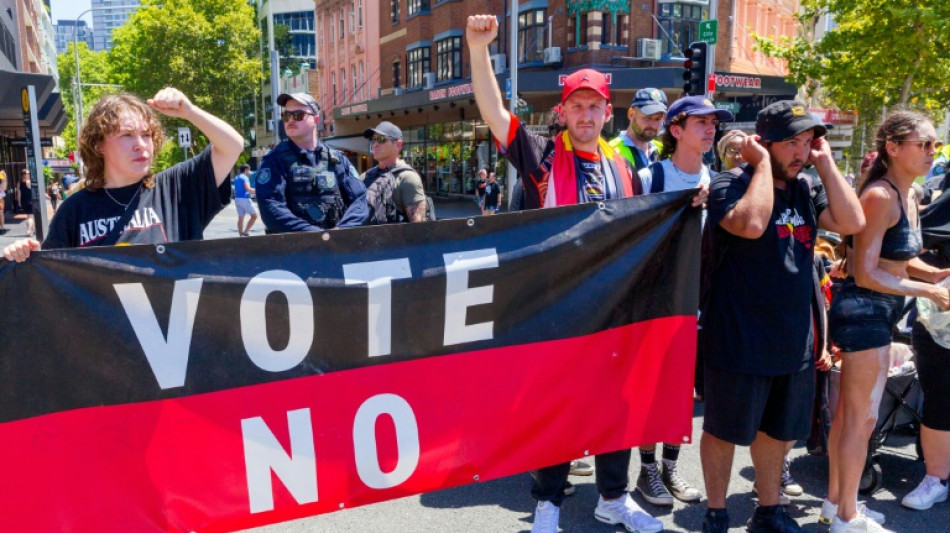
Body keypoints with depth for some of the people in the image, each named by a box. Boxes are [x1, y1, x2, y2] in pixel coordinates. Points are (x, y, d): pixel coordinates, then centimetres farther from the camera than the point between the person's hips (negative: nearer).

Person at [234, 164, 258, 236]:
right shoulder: (245, 177, -10)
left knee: (240, 218, 9)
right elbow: (248, 189, -22)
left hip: (237, 199, 9)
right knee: (254, 216, -1)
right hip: (244, 199, -9)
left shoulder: (236, 178, 18)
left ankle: (241, 234, 9)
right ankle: (246, 232, -9)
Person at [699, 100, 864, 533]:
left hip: (794, 341, 7)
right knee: (725, 430, 9)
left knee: (779, 430, 21)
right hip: (738, 342, -7)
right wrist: (763, 163, -21)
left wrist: (825, 163, -6)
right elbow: (752, 223, -33)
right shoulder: (730, 184, -12)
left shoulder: (805, 189, 8)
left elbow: (852, 222, -7)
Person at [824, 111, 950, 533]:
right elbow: (865, 273, -21)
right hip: (862, 309, -10)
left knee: (850, 413, 17)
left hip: (879, 312, 10)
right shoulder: (880, 196, -18)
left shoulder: (908, 198, 12)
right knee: (862, 418, 0)